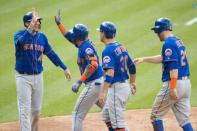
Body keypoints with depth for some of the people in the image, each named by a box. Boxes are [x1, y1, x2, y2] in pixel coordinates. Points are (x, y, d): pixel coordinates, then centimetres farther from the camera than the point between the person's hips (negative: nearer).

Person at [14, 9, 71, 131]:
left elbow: (51, 54, 10)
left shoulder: (42, 37, 5)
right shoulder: (20, 34, -10)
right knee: (25, 110, -7)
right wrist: (31, 27, -45)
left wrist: (64, 68, 8)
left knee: (36, 110, 13)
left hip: (38, 77, 5)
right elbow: (21, 41, -35)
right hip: (23, 77, -5)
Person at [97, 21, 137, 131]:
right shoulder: (121, 47, 10)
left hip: (116, 88, -9)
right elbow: (132, 67, 21)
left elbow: (110, 73, -28)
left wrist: (103, 92, -34)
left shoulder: (108, 50, -17)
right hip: (125, 86, 9)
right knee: (106, 116, 21)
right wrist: (132, 82, 37)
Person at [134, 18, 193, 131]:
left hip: (175, 82, -8)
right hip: (186, 83, 8)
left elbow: (173, 66, -22)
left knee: (156, 115, 6)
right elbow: (163, 58, 28)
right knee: (184, 120, 6)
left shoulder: (168, 44, -13)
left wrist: (173, 88, -27)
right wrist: (144, 59, 34)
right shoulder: (179, 41, 16)